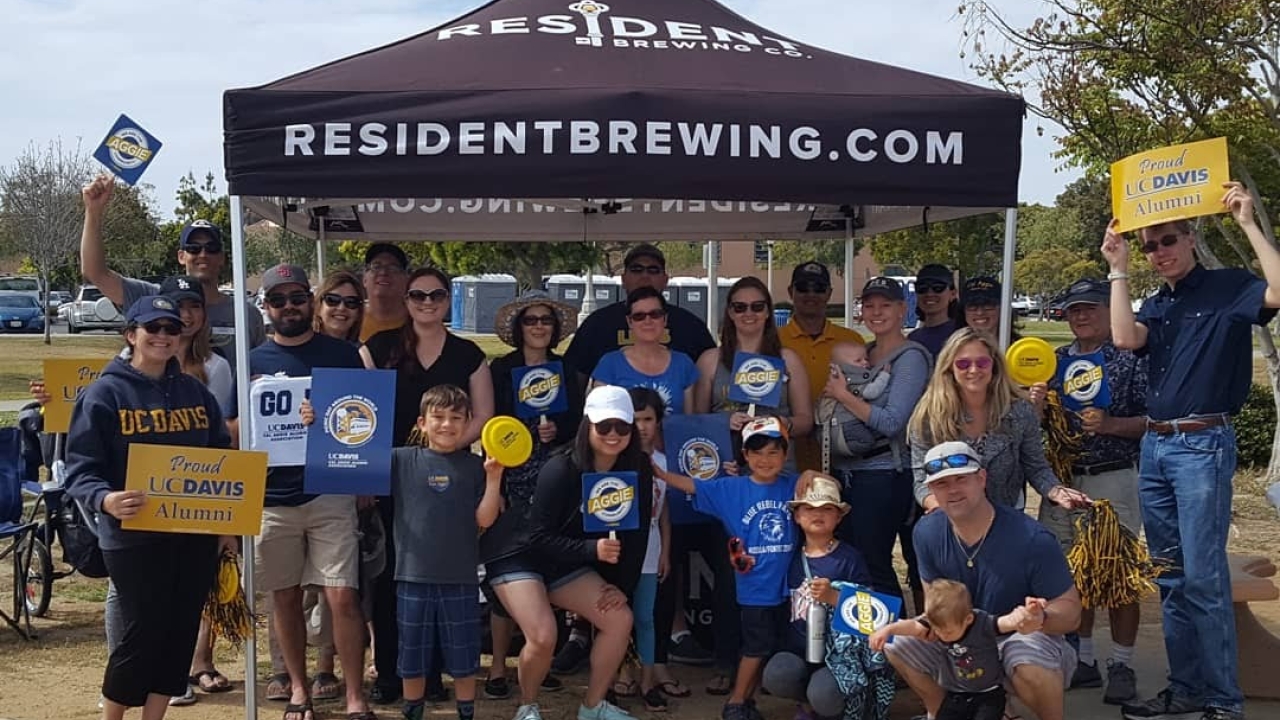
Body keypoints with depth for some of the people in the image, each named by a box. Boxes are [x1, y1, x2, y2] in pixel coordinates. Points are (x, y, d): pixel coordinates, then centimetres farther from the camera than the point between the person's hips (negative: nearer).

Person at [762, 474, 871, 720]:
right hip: (798, 648, 3)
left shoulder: (850, 557, -2)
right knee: (775, 676, -29)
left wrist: (834, 596, -21)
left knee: (824, 697, -30)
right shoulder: (792, 558, 10)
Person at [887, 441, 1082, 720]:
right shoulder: (927, 532, -9)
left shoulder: (1033, 539, -24)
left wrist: (1041, 618, -42)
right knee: (898, 643, -13)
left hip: (1023, 636, -5)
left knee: (1029, 661, -38)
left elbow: (1070, 608, -18)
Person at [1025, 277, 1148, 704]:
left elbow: (1152, 421, -6)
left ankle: (1121, 666, 10)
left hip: (1114, 479, -5)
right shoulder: (1054, 361, 10)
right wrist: (1036, 407, -7)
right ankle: (1083, 660, 20)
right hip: (1063, 478, 5)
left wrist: (1110, 424, -20)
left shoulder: (1130, 359, -4)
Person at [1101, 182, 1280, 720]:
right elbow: (1124, 339, -6)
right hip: (1155, 446, 7)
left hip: (1204, 445, -7)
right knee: (1171, 578, 10)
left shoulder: (1229, 288, -2)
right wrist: (1118, 268, -1)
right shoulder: (1155, 306, 15)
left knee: (1203, 578, -8)